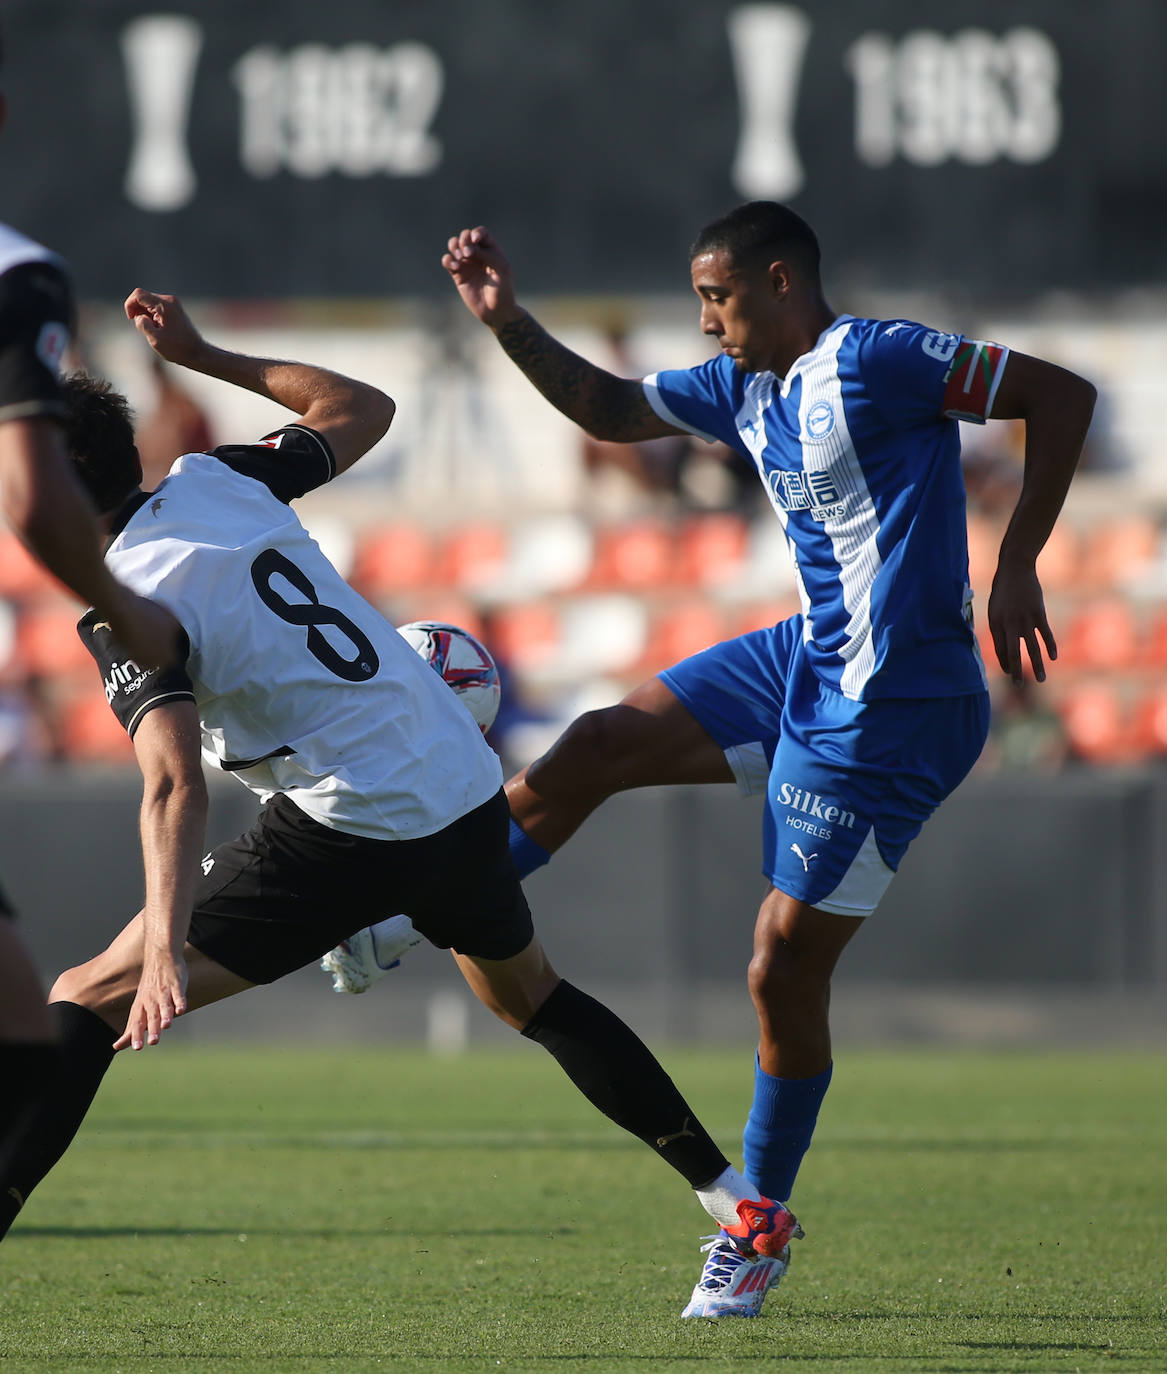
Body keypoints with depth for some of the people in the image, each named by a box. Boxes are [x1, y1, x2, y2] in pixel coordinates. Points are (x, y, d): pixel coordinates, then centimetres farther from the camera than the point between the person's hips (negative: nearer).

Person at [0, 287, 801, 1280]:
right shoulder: (216, 480, 5)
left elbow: (176, 787, -28)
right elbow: (362, 408, 24)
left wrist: (166, 950, -38)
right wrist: (204, 356, 28)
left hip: (355, 830, -8)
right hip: (470, 789, 8)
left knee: (88, 1003, -5)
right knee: (532, 996, 33)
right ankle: (739, 1202, 35)